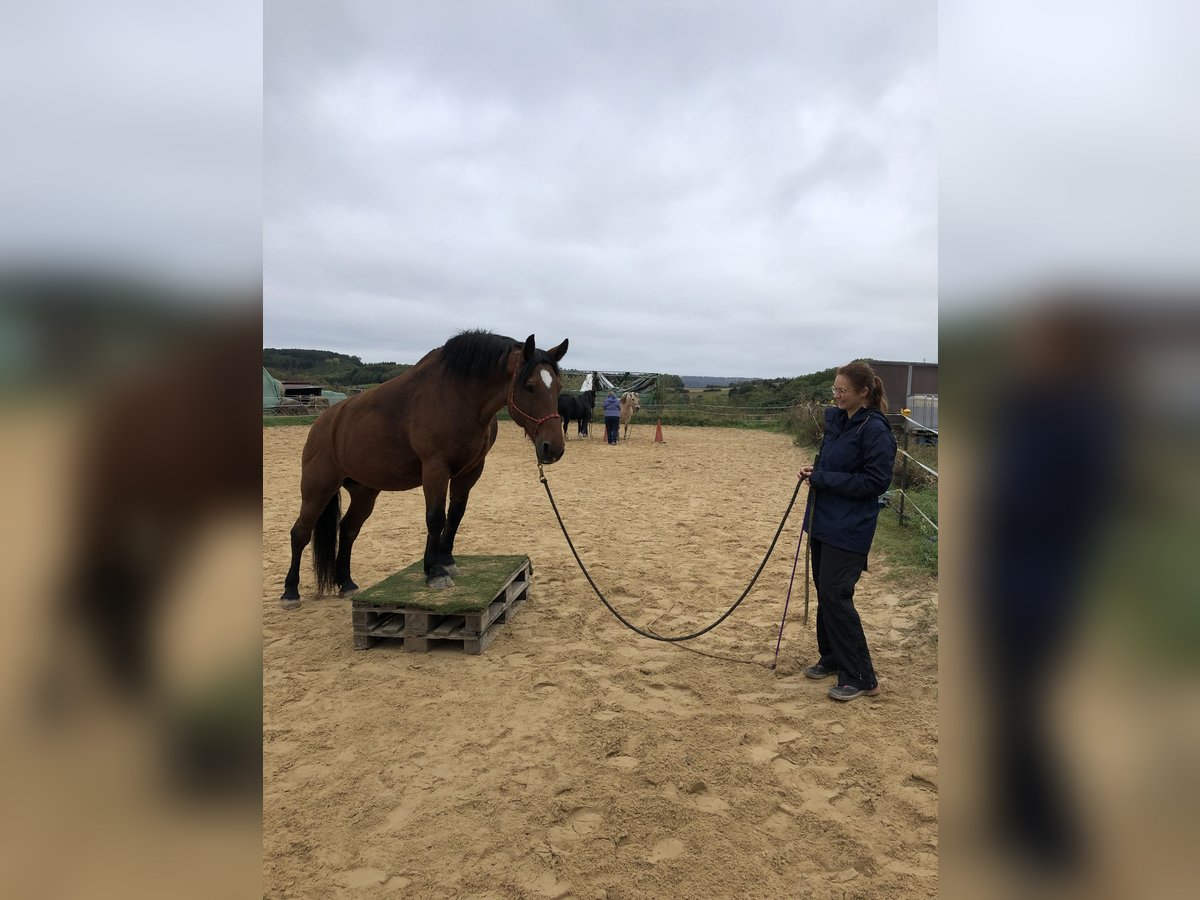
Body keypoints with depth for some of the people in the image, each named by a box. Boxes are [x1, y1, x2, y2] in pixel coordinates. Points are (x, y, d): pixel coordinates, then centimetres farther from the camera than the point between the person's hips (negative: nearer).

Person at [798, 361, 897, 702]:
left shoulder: (875, 430, -16)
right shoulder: (835, 419, 8)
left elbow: (876, 481, -19)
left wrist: (823, 478, -19)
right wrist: (814, 470, 1)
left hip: (849, 529, -8)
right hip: (823, 520, 9)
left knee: (836, 596, -8)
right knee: (824, 592, 16)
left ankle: (861, 678, 4)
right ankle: (832, 658, 32)